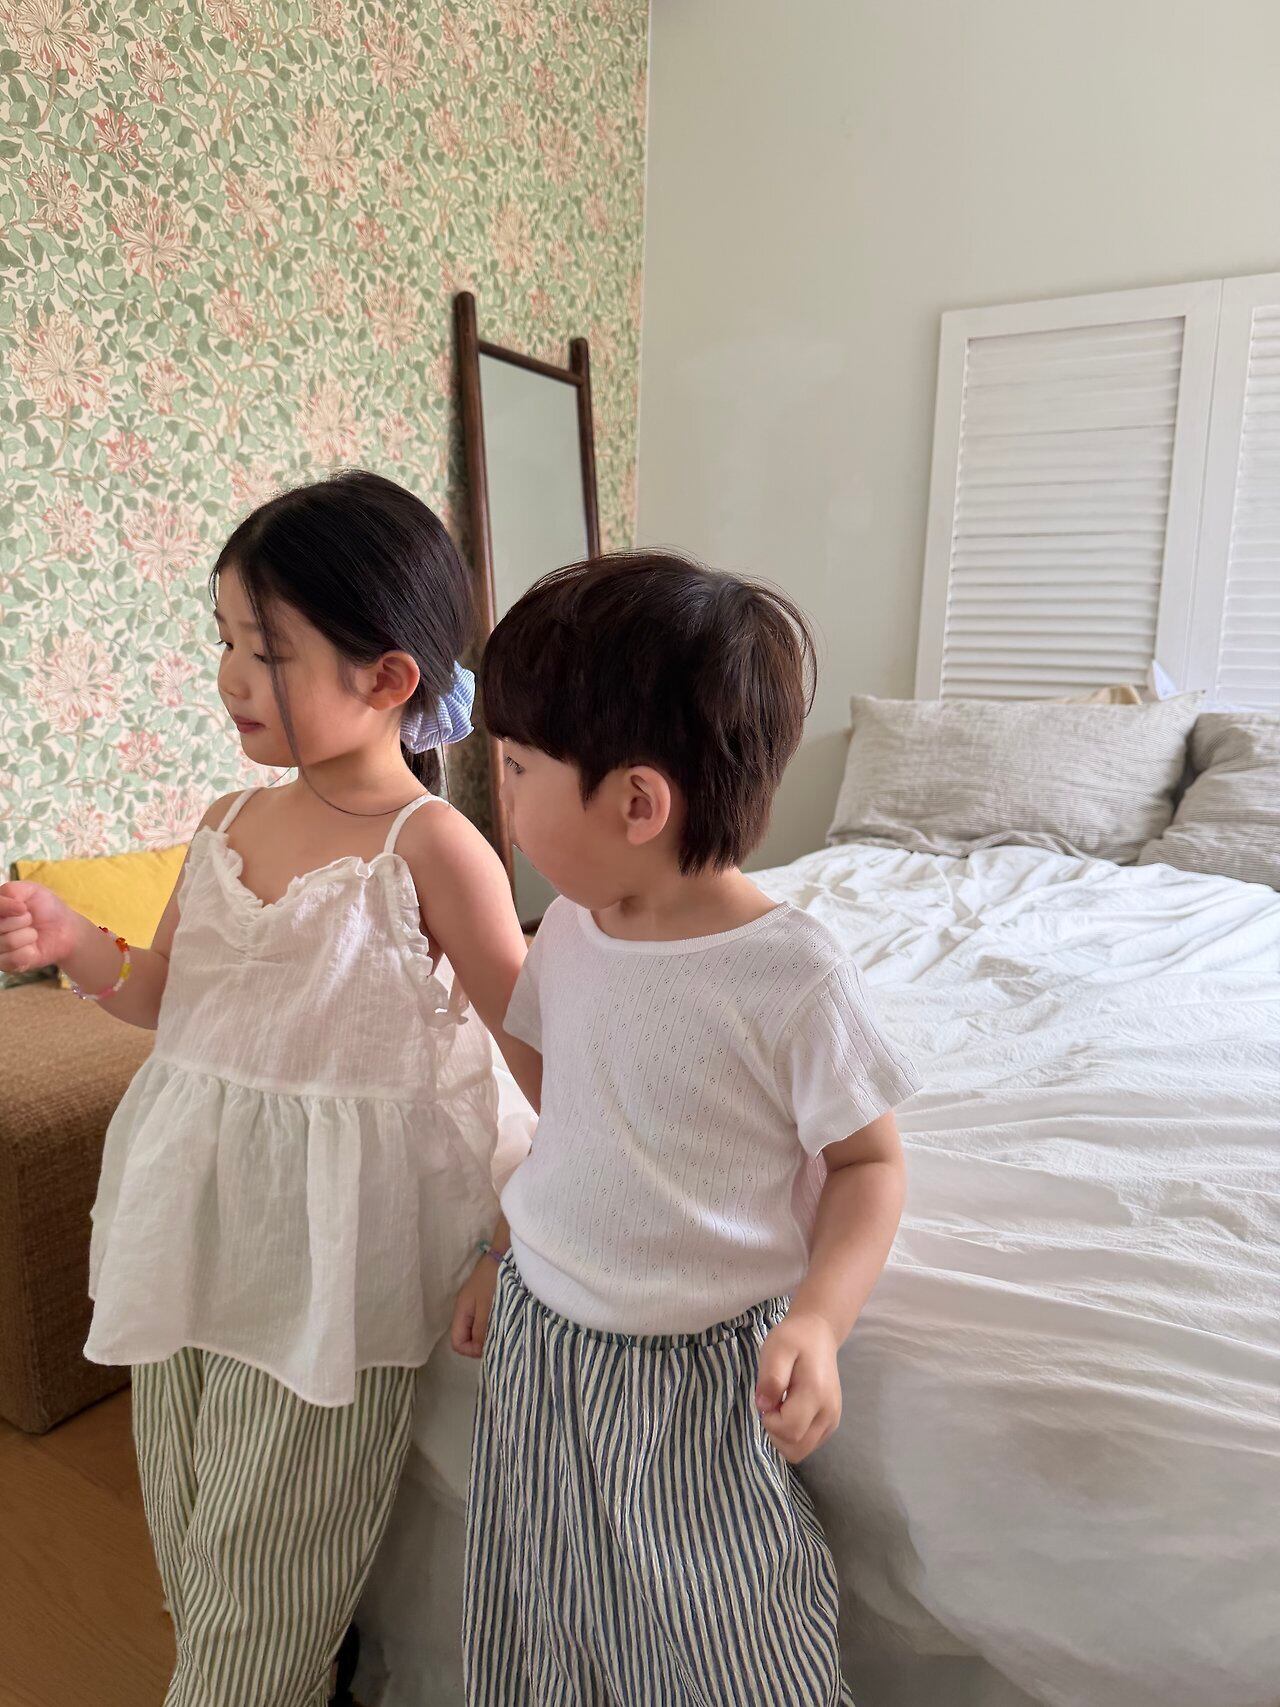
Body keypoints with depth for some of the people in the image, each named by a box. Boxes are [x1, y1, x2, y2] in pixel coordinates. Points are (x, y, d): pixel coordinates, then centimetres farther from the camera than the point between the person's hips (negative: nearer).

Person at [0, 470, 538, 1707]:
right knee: (184, 1521, 25)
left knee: (262, 1566, 12)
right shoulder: (226, 825, 1)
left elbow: (526, 1035, -13)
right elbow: (172, 995, 11)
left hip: (326, 1230, -7)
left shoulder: (430, 845, -18)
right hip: (193, 1204, 7)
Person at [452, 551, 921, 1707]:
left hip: (704, 1372, -5)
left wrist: (819, 1318, -26)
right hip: (539, 1340, 6)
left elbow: (868, 1161, -12)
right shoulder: (572, 932, -5)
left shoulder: (794, 974, -24)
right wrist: (507, 1256, 12)